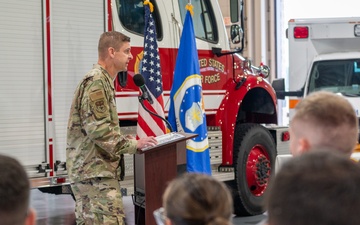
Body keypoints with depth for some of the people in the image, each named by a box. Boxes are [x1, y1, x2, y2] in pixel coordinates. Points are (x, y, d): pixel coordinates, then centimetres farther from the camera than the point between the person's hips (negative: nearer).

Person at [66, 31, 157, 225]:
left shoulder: (103, 81, 17)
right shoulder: (96, 81, -15)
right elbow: (98, 129, -22)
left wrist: (130, 140, 13)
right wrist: (134, 144, -16)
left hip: (93, 169, 11)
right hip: (94, 171, -11)